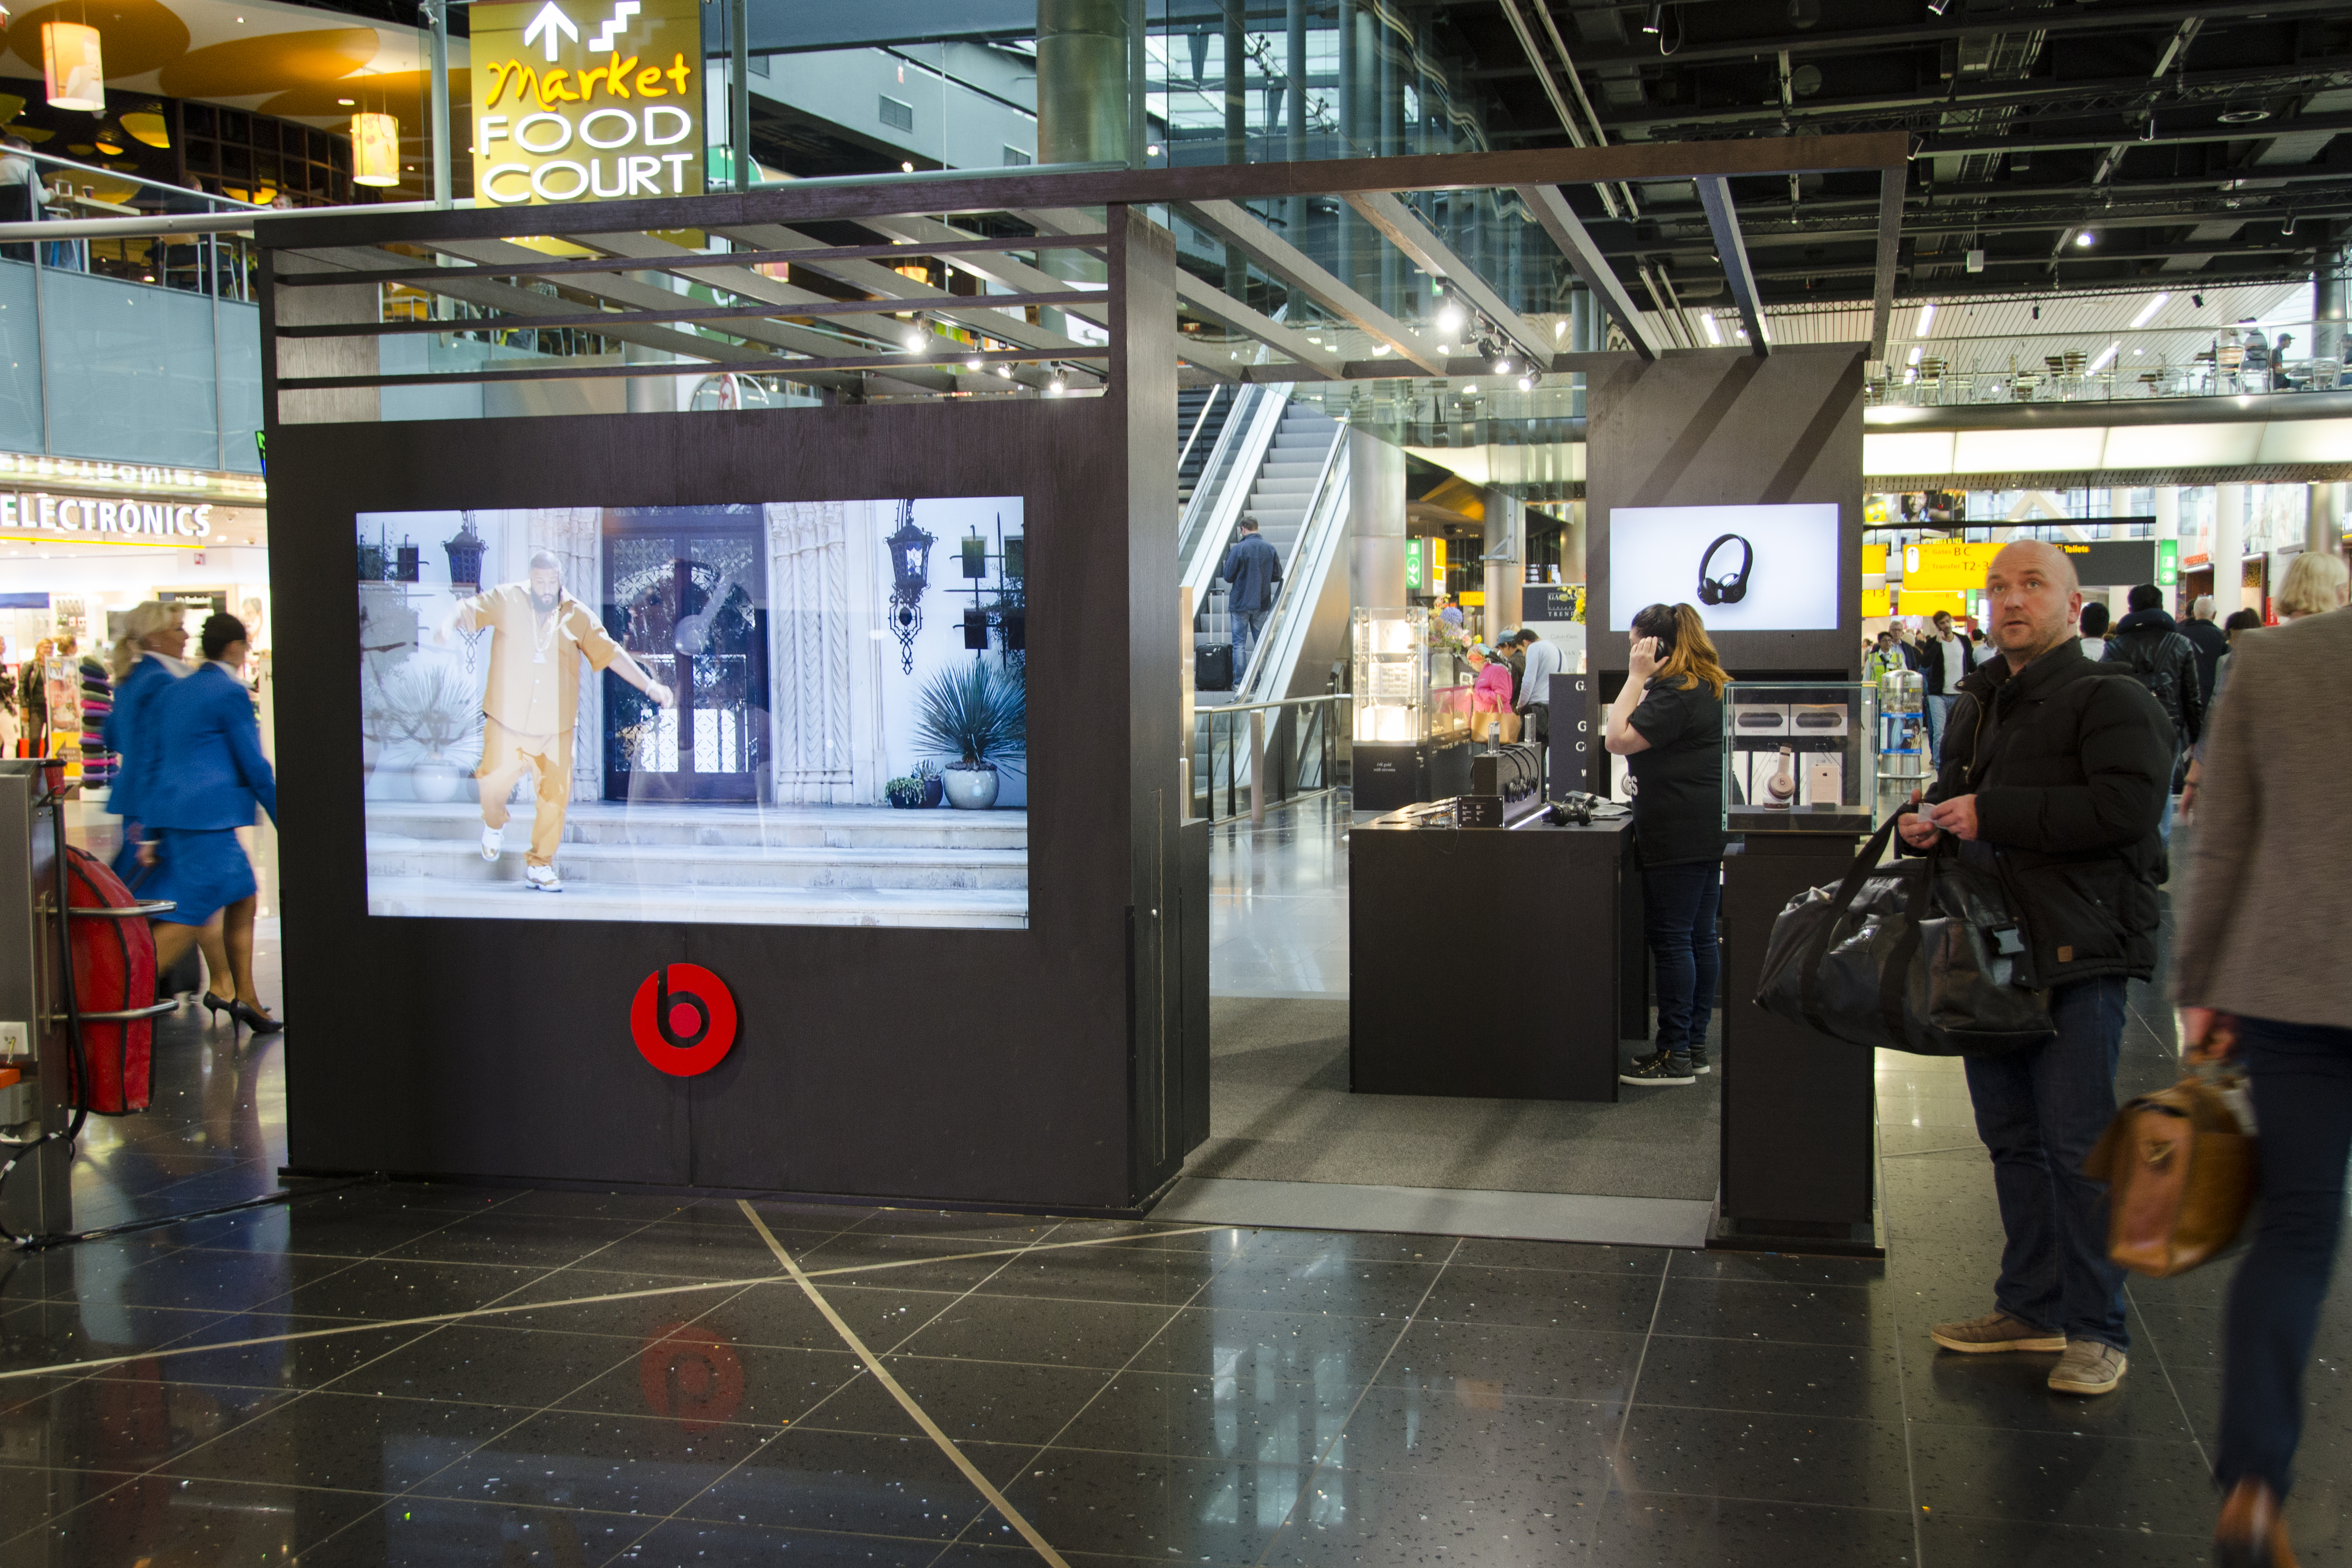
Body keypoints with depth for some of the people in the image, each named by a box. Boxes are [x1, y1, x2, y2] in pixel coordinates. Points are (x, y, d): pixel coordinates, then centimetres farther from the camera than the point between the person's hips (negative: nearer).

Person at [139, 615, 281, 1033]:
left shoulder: (170, 693, 16)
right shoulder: (231, 693, -8)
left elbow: (153, 763, 15)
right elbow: (253, 765, -8)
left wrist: (152, 834, 15)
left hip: (172, 811, 9)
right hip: (209, 815, -9)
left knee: (243, 897, 16)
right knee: (188, 919, -7)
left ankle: (244, 998, 19)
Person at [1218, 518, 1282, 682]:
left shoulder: (1238, 549, -11)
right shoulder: (1270, 549, 0)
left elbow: (1228, 576, -9)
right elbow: (1278, 576, 6)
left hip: (1240, 603, -3)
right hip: (1262, 604, 3)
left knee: (1239, 644, 2)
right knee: (1261, 643, 11)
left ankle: (1239, 683, -2)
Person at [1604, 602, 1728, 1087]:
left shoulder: (1675, 694, -16)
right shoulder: (1708, 687, 17)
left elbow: (1619, 739, -19)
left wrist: (1636, 676, -15)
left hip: (1677, 837, -11)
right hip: (1707, 831, 11)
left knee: (1671, 940, -6)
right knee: (1700, 937, 12)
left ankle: (1675, 1055, -3)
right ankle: (1695, 1046, 18)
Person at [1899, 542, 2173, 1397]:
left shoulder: (2110, 699, -8)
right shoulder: (1977, 703, 17)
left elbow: (2126, 808, -24)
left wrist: (1991, 813, -21)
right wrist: (1928, 823, 8)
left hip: (2078, 952, -8)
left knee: (2079, 1146, -5)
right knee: (2012, 1137, 14)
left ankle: (2097, 1331, 5)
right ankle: (2031, 1305, 25)